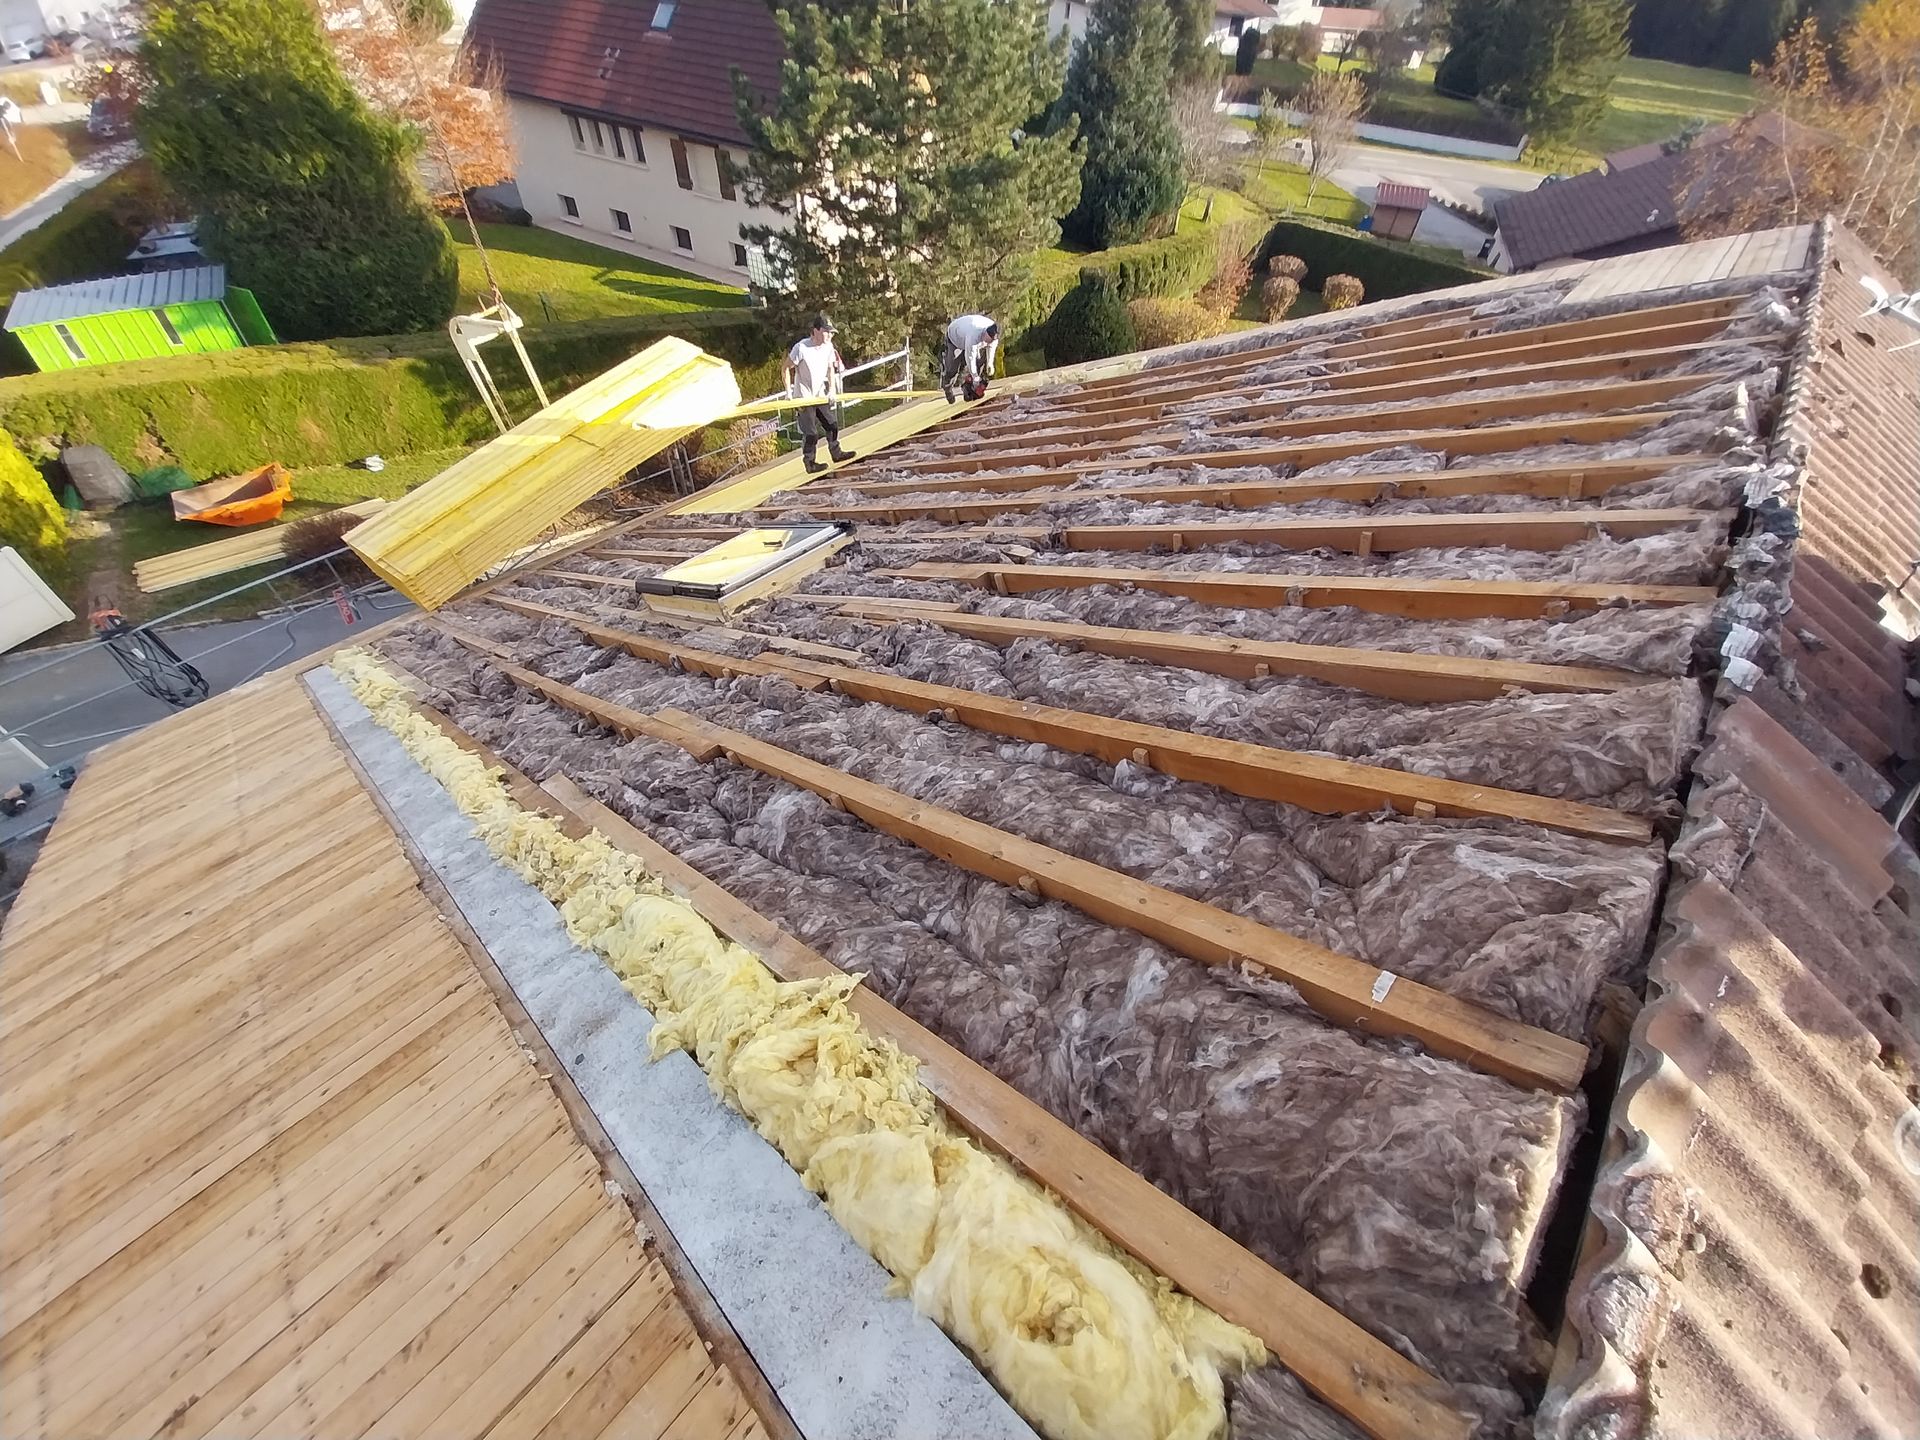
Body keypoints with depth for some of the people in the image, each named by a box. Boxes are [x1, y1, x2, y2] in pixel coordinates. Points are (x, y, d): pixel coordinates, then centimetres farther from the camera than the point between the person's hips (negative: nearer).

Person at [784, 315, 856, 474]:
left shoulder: (828, 346, -4)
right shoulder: (801, 348, -22)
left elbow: (830, 368, 9)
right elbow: (787, 368, -13)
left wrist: (831, 389, -2)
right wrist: (788, 392, -15)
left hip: (820, 395, 6)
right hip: (803, 398, -6)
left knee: (832, 424, 15)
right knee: (811, 433, -1)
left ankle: (836, 453, 34)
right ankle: (810, 464, 12)